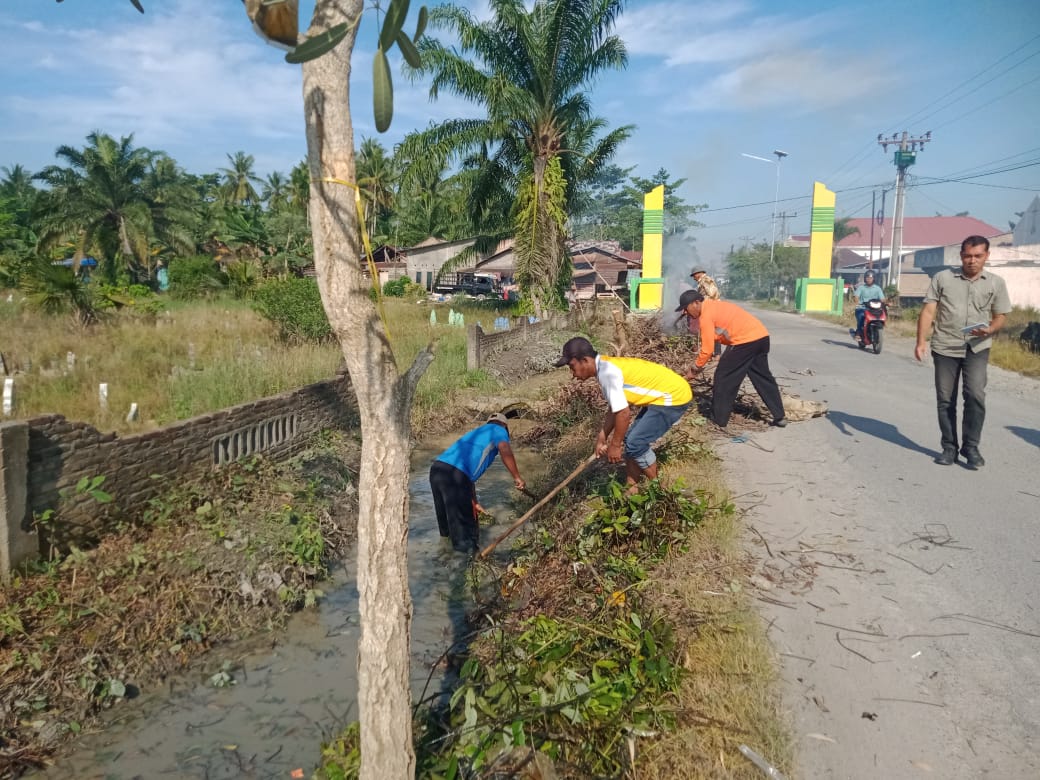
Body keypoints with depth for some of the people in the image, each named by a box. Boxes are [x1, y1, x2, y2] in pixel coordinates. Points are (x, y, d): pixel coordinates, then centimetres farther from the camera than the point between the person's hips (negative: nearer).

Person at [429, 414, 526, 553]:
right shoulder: (499, 430, 13)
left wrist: (474, 503, 37)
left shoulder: (477, 433, 35)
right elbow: (505, 451, -13)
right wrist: (517, 477, -5)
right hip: (454, 474, -8)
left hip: (436, 469, 8)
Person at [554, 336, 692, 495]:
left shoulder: (607, 372, -24)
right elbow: (614, 409, 13)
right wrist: (602, 438, 14)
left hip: (674, 396, -10)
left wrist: (615, 445, -11)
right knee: (630, 440, 12)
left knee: (636, 443, -8)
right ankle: (632, 488, 22)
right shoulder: (606, 367, 6)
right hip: (663, 396, 10)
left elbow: (624, 413, -23)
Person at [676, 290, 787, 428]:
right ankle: (780, 417, 22)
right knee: (762, 377, 18)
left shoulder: (706, 315, -9)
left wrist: (695, 369, 1)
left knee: (723, 378, 3)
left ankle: (719, 420, 10)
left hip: (746, 340, -9)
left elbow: (708, 349, -11)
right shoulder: (714, 306, 20)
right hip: (762, 336, 10)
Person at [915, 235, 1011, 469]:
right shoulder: (942, 278, 4)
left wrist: (989, 330, -14)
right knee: (945, 400, 5)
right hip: (945, 347, 1)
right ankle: (949, 448, 18)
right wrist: (921, 341, -11)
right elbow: (928, 311, 1)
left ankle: (971, 447, 1)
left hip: (977, 348, 0)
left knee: (975, 395, -15)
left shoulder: (996, 283, 7)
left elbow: (1001, 316, 9)